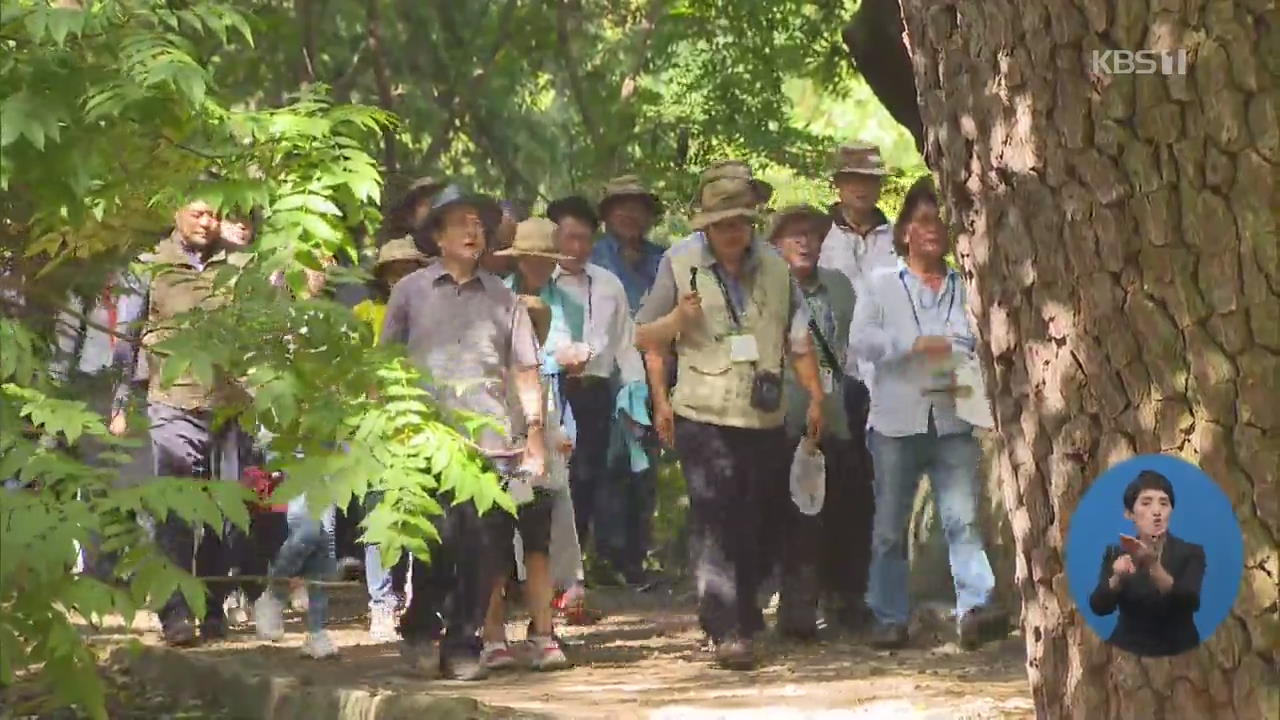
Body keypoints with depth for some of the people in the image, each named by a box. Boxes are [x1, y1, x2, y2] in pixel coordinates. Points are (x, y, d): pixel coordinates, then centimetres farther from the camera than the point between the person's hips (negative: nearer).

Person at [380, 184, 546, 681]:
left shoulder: (502, 298, 14)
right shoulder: (411, 292, 10)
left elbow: (526, 370, 13)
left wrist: (534, 433, 5)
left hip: (491, 441, 2)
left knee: (480, 548, -2)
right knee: (437, 541, -9)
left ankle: (462, 645, 8)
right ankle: (420, 632, 13)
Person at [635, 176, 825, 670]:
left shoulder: (774, 268, 11)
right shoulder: (680, 265, 2)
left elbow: (799, 337, 17)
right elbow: (645, 337, 6)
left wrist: (816, 396, 12)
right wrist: (679, 318, -14)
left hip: (764, 418, 4)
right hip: (703, 416, -4)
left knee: (752, 523, 10)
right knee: (713, 522, -11)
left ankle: (745, 616, 23)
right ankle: (726, 630, -15)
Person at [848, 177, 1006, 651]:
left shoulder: (965, 289, 12)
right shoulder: (881, 285, 8)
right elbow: (860, 341, -5)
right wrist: (917, 344, -14)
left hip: (952, 421, 0)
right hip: (897, 421, 0)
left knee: (963, 518, -12)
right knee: (890, 526, 5)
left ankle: (974, 608, -20)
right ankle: (890, 618, 13)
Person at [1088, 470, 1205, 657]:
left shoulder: (1191, 553, 2)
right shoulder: (1116, 554, 7)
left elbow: (1190, 603, -16)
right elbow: (1099, 606, -8)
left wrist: (1154, 568, -30)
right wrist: (1118, 578, -27)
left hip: (1178, 653, -1)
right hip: (1127, 652, 1)